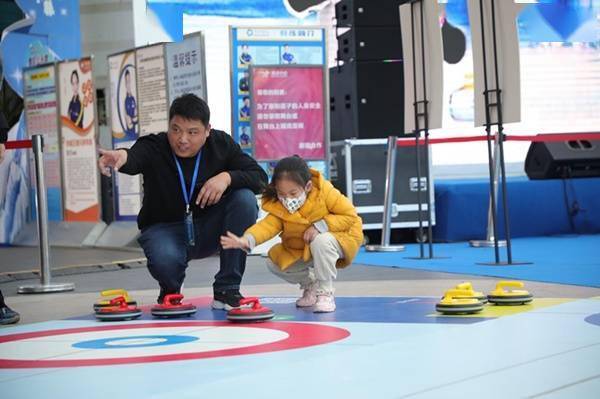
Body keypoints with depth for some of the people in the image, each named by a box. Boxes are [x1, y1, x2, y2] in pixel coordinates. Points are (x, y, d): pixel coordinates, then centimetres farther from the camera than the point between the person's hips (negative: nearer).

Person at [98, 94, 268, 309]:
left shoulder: (221, 144, -9)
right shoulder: (154, 148, -19)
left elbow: (260, 178, -11)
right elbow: (135, 158, -43)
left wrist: (227, 177, -30)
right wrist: (123, 156, -68)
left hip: (208, 230, 3)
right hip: (165, 228, -3)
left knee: (245, 199, -24)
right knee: (165, 259, -37)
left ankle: (226, 289, -14)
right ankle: (170, 290, 5)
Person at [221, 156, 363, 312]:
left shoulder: (325, 192, -25)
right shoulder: (278, 208, -17)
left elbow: (350, 216, -21)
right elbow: (267, 226, -34)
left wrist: (321, 225, -31)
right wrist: (247, 240, -55)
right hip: (301, 251, 5)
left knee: (322, 241, -37)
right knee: (274, 263, -10)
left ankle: (325, 292, -21)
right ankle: (310, 284, 14)